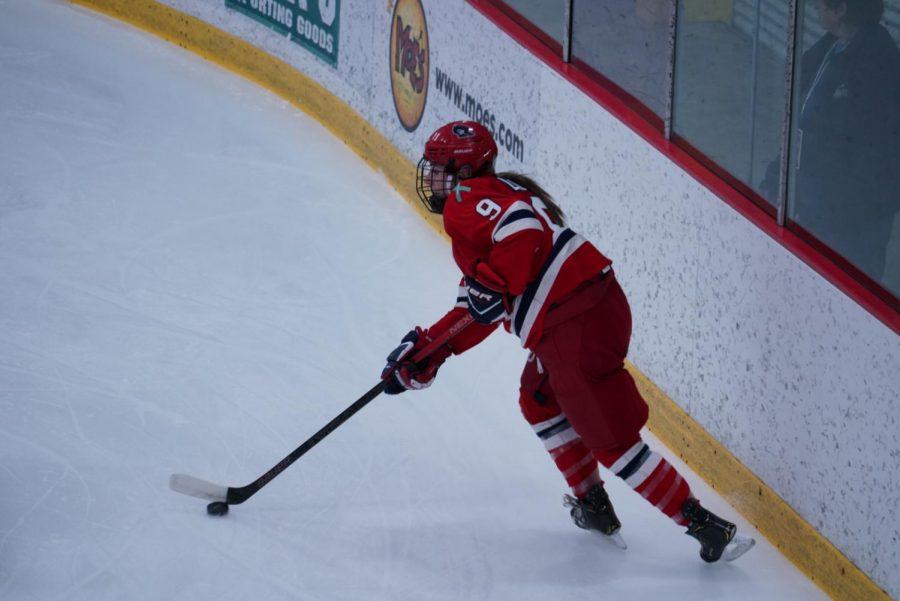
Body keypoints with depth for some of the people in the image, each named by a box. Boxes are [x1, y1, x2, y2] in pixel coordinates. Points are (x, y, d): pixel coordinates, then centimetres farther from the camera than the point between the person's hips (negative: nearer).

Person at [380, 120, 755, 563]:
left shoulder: (468, 200, -3)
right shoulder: (494, 197, 28)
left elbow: (521, 226, -25)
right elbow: (478, 311, 27)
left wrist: (492, 286, -20)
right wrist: (428, 349, 24)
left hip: (575, 327, -11)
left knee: (613, 442, -6)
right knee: (540, 402, 31)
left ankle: (705, 525, -7)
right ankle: (594, 507, 35)